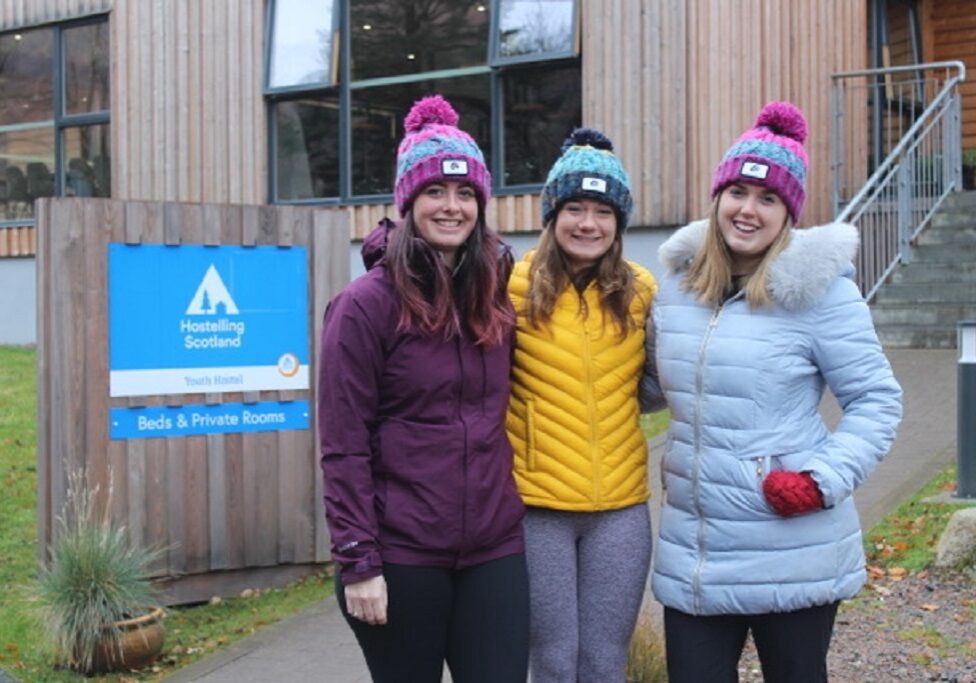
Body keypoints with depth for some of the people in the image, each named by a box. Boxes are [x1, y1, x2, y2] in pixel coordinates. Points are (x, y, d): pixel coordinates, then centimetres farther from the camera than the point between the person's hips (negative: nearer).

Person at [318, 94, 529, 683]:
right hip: (401, 555, -4)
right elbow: (344, 446, -9)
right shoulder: (368, 303, -7)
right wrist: (358, 561, -14)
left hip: (494, 549, 4)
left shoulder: (496, 296, 8)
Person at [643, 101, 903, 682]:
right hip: (691, 553, 5)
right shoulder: (679, 283, 5)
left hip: (793, 556, -4)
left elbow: (878, 400, -8)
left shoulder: (820, 288, -11)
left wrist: (824, 480, -18)